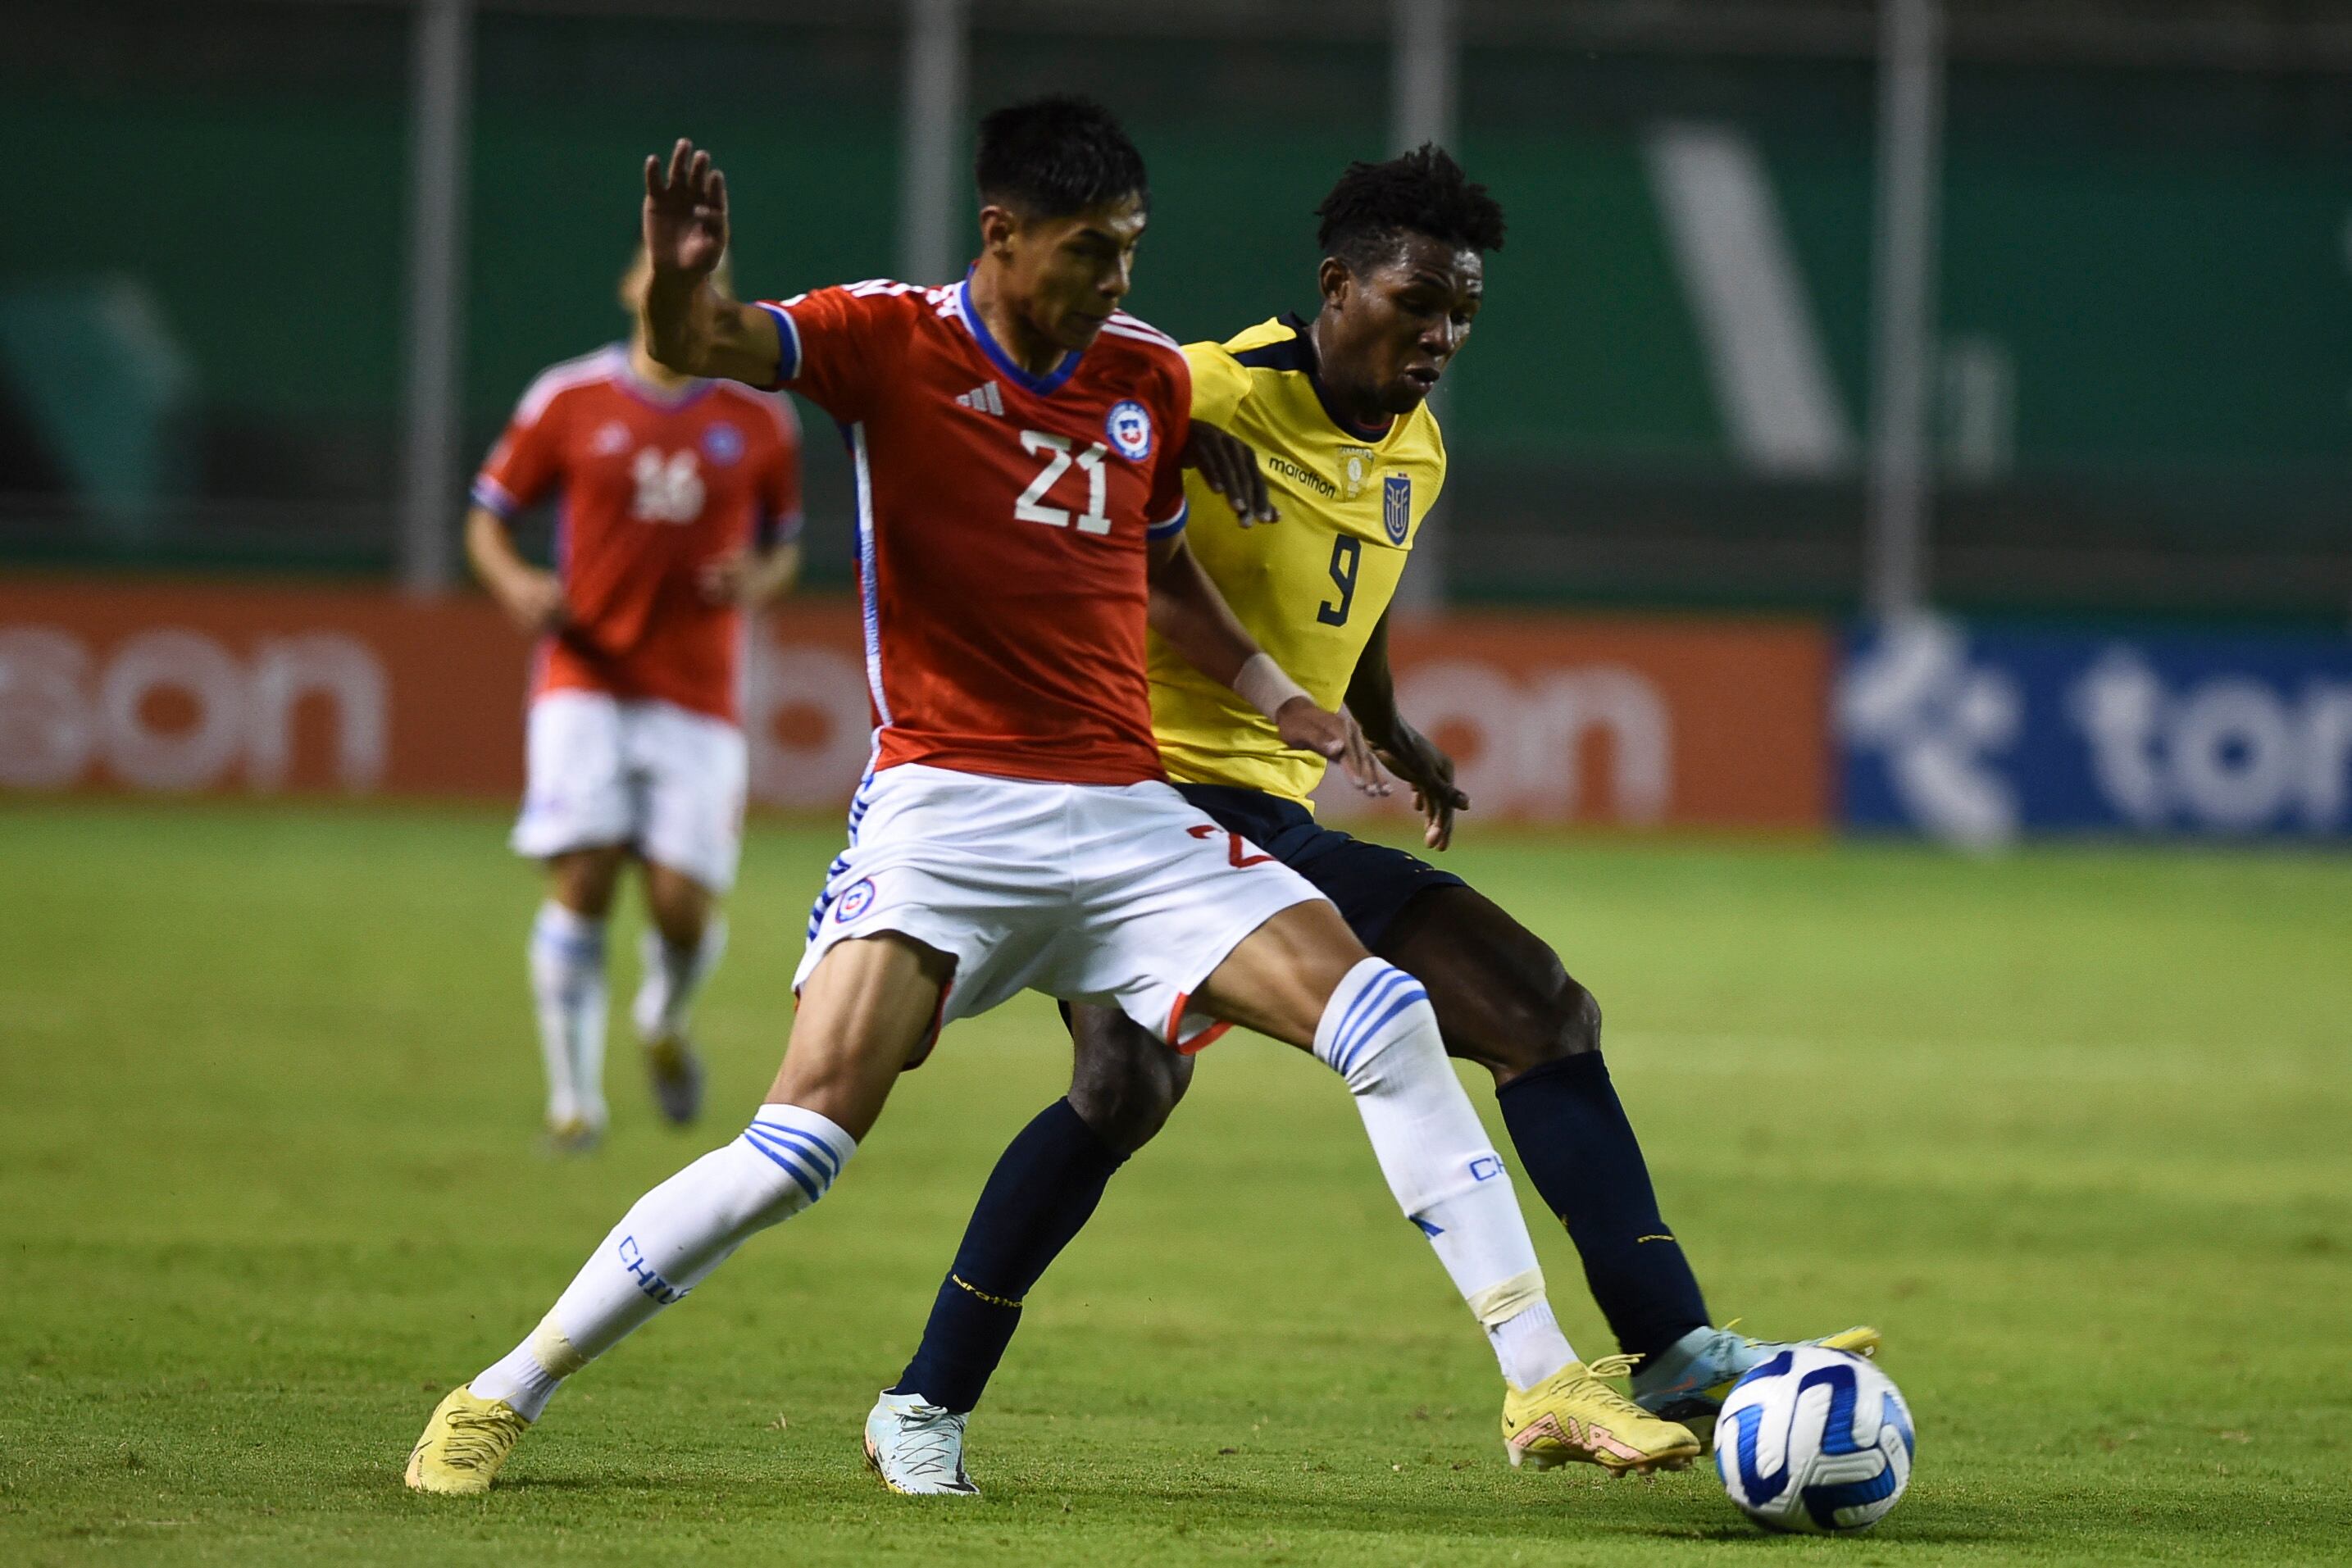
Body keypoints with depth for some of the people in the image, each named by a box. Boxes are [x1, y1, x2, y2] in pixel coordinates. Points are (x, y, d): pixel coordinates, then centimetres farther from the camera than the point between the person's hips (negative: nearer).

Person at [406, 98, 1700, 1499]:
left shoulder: (1150, 378, 9)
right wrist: (681, 287, -45)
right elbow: (699, 346, -22)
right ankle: (500, 1396, -2)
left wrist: (1274, 694, 11)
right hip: (947, 810, -4)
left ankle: (1545, 1384, -5)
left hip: (1127, 812, 4)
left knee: (1387, 1020, -10)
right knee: (800, 1144, -17)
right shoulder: (892, 341, -5)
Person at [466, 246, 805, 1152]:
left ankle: (665, 1023, 30)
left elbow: (784, 546, 16)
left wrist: (757, 583, -7)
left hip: (699, 695, 1)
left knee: (683, 908, -5)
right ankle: (574, 1096, -4)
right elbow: (487, 517, 7)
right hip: (586, 678, -1)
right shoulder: (567, 401, 1)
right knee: (583, 883, -14)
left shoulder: (761, 421, 5)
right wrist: (513, 583, -14)